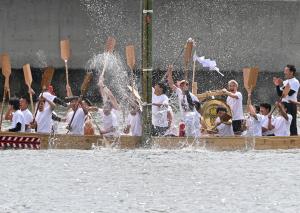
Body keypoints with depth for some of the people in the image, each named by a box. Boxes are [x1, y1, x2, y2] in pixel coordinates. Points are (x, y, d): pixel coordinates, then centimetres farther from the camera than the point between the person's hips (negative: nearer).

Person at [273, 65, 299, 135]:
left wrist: (282, 85, -20)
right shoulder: (285, 82, 15)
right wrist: (277, 85, -1)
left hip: (291, 104, -7)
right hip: (284, 104, 7)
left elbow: (290, 93, -17)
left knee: (292, 124, -7)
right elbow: (280, 94, 12)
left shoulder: (295, 82, -7)